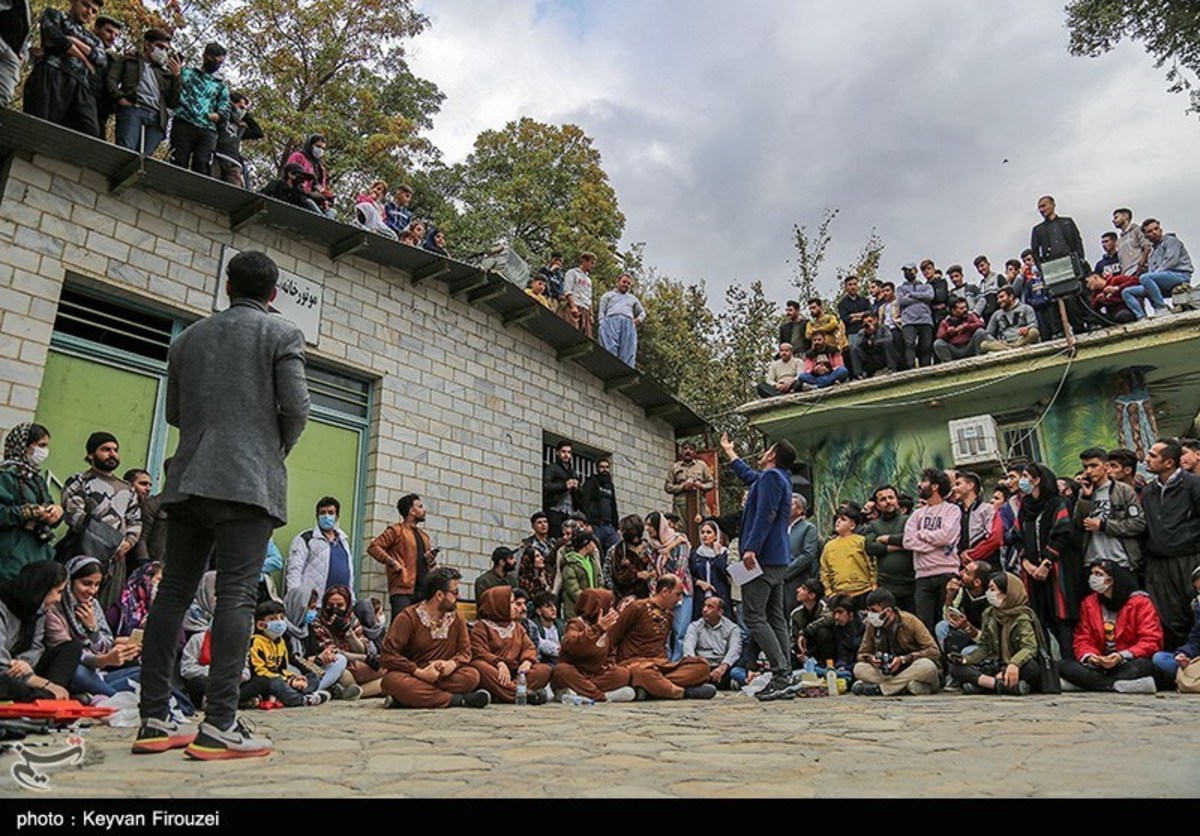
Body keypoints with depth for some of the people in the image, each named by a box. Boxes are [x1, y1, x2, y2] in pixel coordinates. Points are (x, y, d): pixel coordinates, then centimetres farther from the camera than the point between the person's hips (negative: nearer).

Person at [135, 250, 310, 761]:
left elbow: (173, 412, 20)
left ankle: (154, 721, 7)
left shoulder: (188, 338, 18)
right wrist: (279, 449, 12)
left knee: (174, 592, 6)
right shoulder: (282, 335, 3)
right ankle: (219, 725, -13)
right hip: (250, 481, -5)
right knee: (236, 595, -9)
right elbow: (295, 407, -7)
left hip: (188, 480, 5)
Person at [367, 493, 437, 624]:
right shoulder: (396, 530, 0)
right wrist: (392, 562, -13)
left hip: (424, 591, 7)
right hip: (402, 591, -7)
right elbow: (373, 547, -8)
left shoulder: (424, 535, 23)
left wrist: (431, 560, 10)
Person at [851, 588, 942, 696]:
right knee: (859, 669, -20)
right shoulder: (872, 625, -3)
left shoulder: (909, 621, -14)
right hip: (889, 672, 3)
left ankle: (879, 688, -27)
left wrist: (904, 659, -27)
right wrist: (871, 659, -19)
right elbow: (862, 654, 5)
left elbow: (934, 652, -18)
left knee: (926, 665, -37)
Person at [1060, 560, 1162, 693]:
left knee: (1144, 665, -38)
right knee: (1065, 665, -22)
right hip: (1099, 665, 4)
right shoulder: (1088, 603, 6)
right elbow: (1082, 639, 3)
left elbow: (1151, 641, -12)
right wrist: (1088, 656, -20)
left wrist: (1122, 656, -26)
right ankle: (1121, 685, -31)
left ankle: (1092, 682, -29)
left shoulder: (1140, 602, -5)